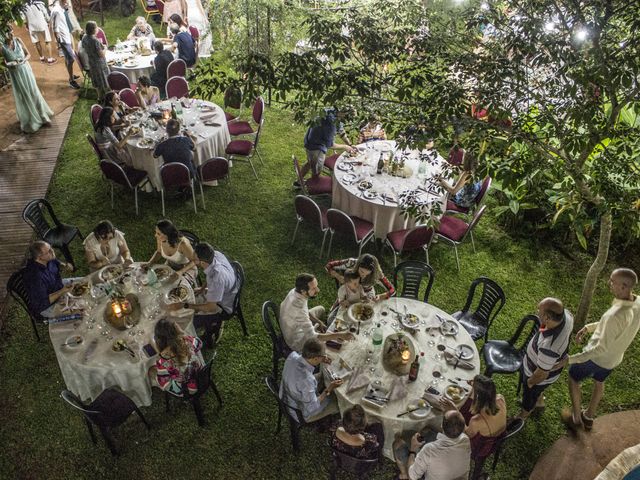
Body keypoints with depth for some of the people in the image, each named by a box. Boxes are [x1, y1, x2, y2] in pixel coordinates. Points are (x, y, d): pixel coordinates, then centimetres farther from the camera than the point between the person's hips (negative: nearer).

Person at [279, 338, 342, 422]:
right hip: (300, 414, -7)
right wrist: (328, 390, -22)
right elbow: (312, 407, -28)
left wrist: (320, 360, -8)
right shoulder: (307, 380, -42)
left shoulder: (292, 355, -22)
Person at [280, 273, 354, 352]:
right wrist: (340, 335, -41)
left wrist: (319, 322, 1)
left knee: (320, 309, 21)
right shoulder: (299, 309, -41)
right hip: (296, 341, -8)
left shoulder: (295, 291, -15)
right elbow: (312, 337, -40)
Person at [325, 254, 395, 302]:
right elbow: (328, 266, -22)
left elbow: (392, 290, -23)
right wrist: (338, 276, -39)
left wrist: (380, 297, -42)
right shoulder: (351, 263, -33)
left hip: (367, 295, 0)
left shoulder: (376, 274, -31)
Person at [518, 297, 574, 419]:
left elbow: (542, 374, -30)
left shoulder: (548, 346, -49)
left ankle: (523, 417, 57)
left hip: (540, 376, -6)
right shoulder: (566, 314, -28)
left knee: (529, 393, 26)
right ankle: (540, 401, 68)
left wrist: (530, 382, -9)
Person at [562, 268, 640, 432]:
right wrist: (588, 327, 2)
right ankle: (589, 418, 54)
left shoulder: (616, 315, -42)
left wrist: (571, 359, -30)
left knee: (573, 378, 21)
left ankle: (576, 419, 39)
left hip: (597, 356, -7)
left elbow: (602, 348, -33)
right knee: (599, 382, 33)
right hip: (614, 358, 7)